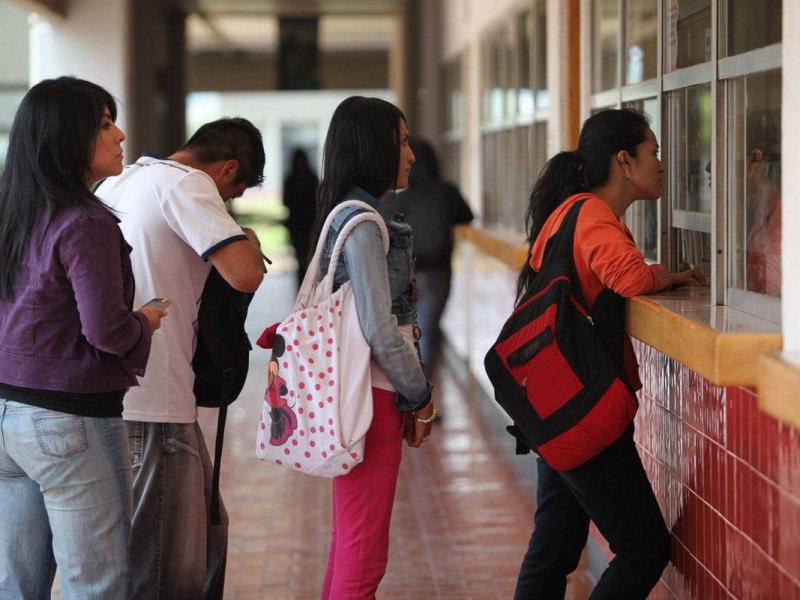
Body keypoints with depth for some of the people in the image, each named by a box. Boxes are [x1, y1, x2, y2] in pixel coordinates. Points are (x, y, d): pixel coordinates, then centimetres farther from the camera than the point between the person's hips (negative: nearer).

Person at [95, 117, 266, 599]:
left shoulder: (119, 182, 18)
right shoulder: (187, 185, -11)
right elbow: (246, 274, -22)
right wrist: (249, 241, 0)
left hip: (113, 392, 10)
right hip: (152, 402, -9)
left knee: (204, 533, 18)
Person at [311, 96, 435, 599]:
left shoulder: (357, 214, 15)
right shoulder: (363, 222, -15)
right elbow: (380, 330, -19)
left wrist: (413, 392, 14)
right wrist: (420, 397, -8)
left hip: (355, 390, 10)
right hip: (370, 400, -10)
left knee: (352, 544, 16)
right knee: (364, 557, -6)